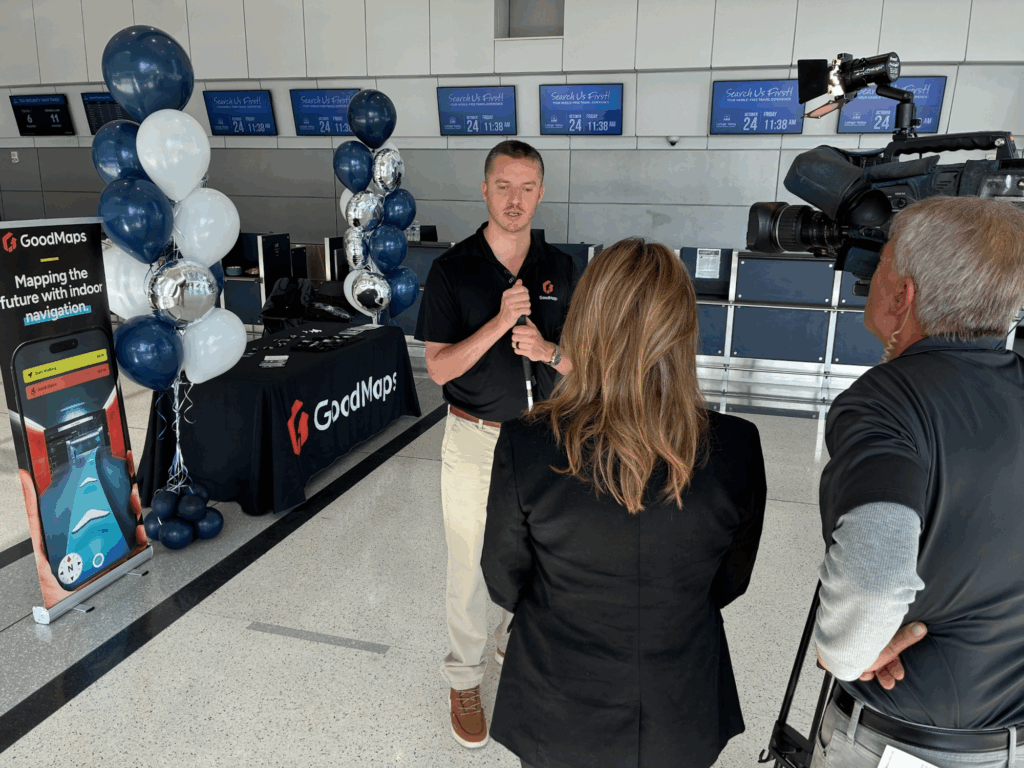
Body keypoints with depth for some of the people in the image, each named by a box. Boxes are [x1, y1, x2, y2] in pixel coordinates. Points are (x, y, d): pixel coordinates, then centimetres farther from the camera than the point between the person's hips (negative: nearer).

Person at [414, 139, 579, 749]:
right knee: (471, 564, 9)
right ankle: (465, 676, 30)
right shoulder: (453, 270, -8)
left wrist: (546, 350, -19)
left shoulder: (561, 268, 0)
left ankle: (520, 641, 45)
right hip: (474, 440, -3)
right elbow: (440, 368, -12)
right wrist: (501, 321, -25)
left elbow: (581, 359, 4)